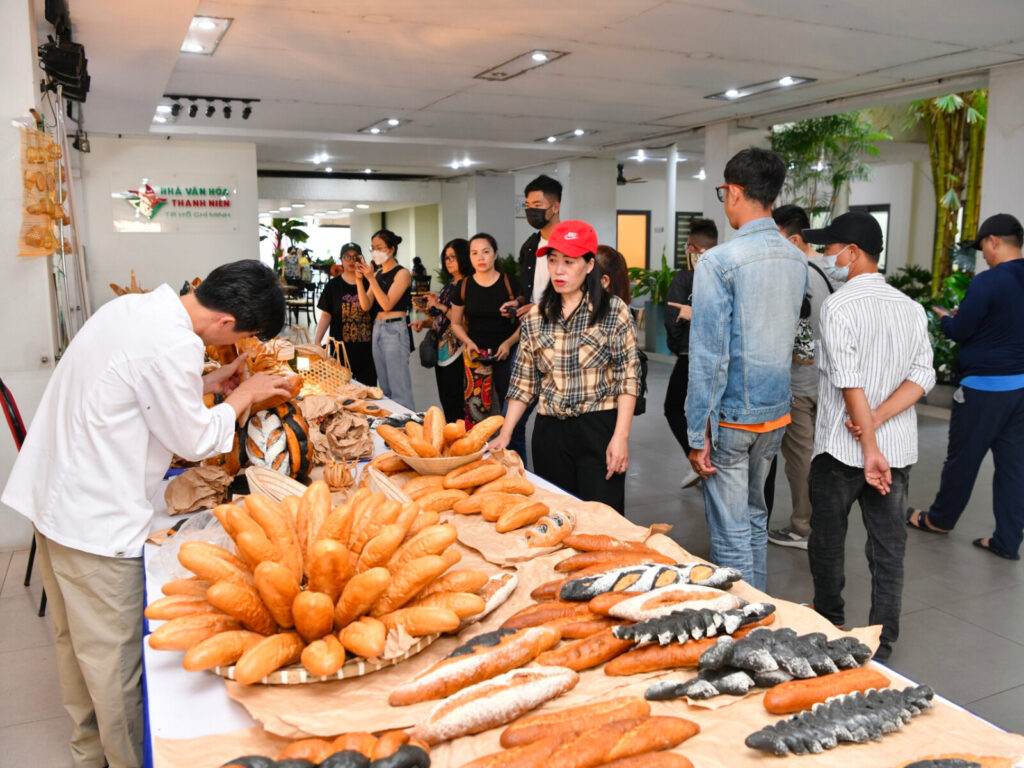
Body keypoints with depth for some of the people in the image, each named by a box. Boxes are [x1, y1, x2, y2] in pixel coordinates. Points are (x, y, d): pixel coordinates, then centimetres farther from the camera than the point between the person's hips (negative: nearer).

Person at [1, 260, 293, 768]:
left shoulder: (134, 307, 4)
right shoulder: (172, 345, -25)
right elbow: (194, 441, -15)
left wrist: (210, 383, 10)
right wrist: (245, 395, -2)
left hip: (51, 494, 10)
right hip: (96, 518, -10)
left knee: (75, 639, 23)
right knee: (114, 658, 6)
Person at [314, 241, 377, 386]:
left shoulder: (367, 283, 4)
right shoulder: (333, 285, 6)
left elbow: (366, 306, -11)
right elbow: (326, 315, 5)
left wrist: (359, 280, -16)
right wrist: (316, 342, -3)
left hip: (366, 346, 0)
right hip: (341, 347, 0)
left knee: (368, 386, 3)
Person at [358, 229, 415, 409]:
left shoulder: (402, 273, -6)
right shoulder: (377, 273, 14)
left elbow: (387, 304, -14)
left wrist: (371, 279, -16)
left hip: (395, 330, -8)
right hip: (377, 328, 8)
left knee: (399, 390, -8)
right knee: (384, 389, 11)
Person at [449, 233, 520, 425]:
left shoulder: (510, 283, -1)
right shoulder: (464, 286, 6)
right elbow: (456, 323, 16)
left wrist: (509, 342, -12)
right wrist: (468, 342, -3)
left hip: (506, 354, -1)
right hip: (476, 356, 2)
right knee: (475, 407, -7)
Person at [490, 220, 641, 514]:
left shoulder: (614, 311, -3)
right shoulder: (536, 316, 7)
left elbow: (628, 379, -4)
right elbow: (524, 382, 10)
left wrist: (620, 437, -12)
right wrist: (504, 435, 4)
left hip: (600, 430, -3)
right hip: (550, 432, 3)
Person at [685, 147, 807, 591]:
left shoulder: (719, 262, -17)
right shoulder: (796, 259, 5)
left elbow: (708, 355, -19)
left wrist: (698, 434, -15)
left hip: (731, 417, -8)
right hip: (777, 412, 8)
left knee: (731, 533, 4)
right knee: (755, 517, 22)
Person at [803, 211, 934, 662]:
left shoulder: (838, 306, -13)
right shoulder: (911, 308, 5)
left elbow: (850, 383, -19)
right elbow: (922, 377, -2)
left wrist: (869, 446, -17)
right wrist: (877, 419, -10)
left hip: (841, 449, -5)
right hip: (900, 446, 5)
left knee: (828, 539, 15)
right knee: (888, 548, 10)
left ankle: (829, 626, 32)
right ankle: (881, 648, 18)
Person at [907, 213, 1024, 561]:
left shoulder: (988, 281, -16)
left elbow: (960, 332, -11)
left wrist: (946, 317, 10)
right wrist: (963, 315, 15)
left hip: (984, 387, -7)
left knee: (962, 459, 9)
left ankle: (940, 519, 27)